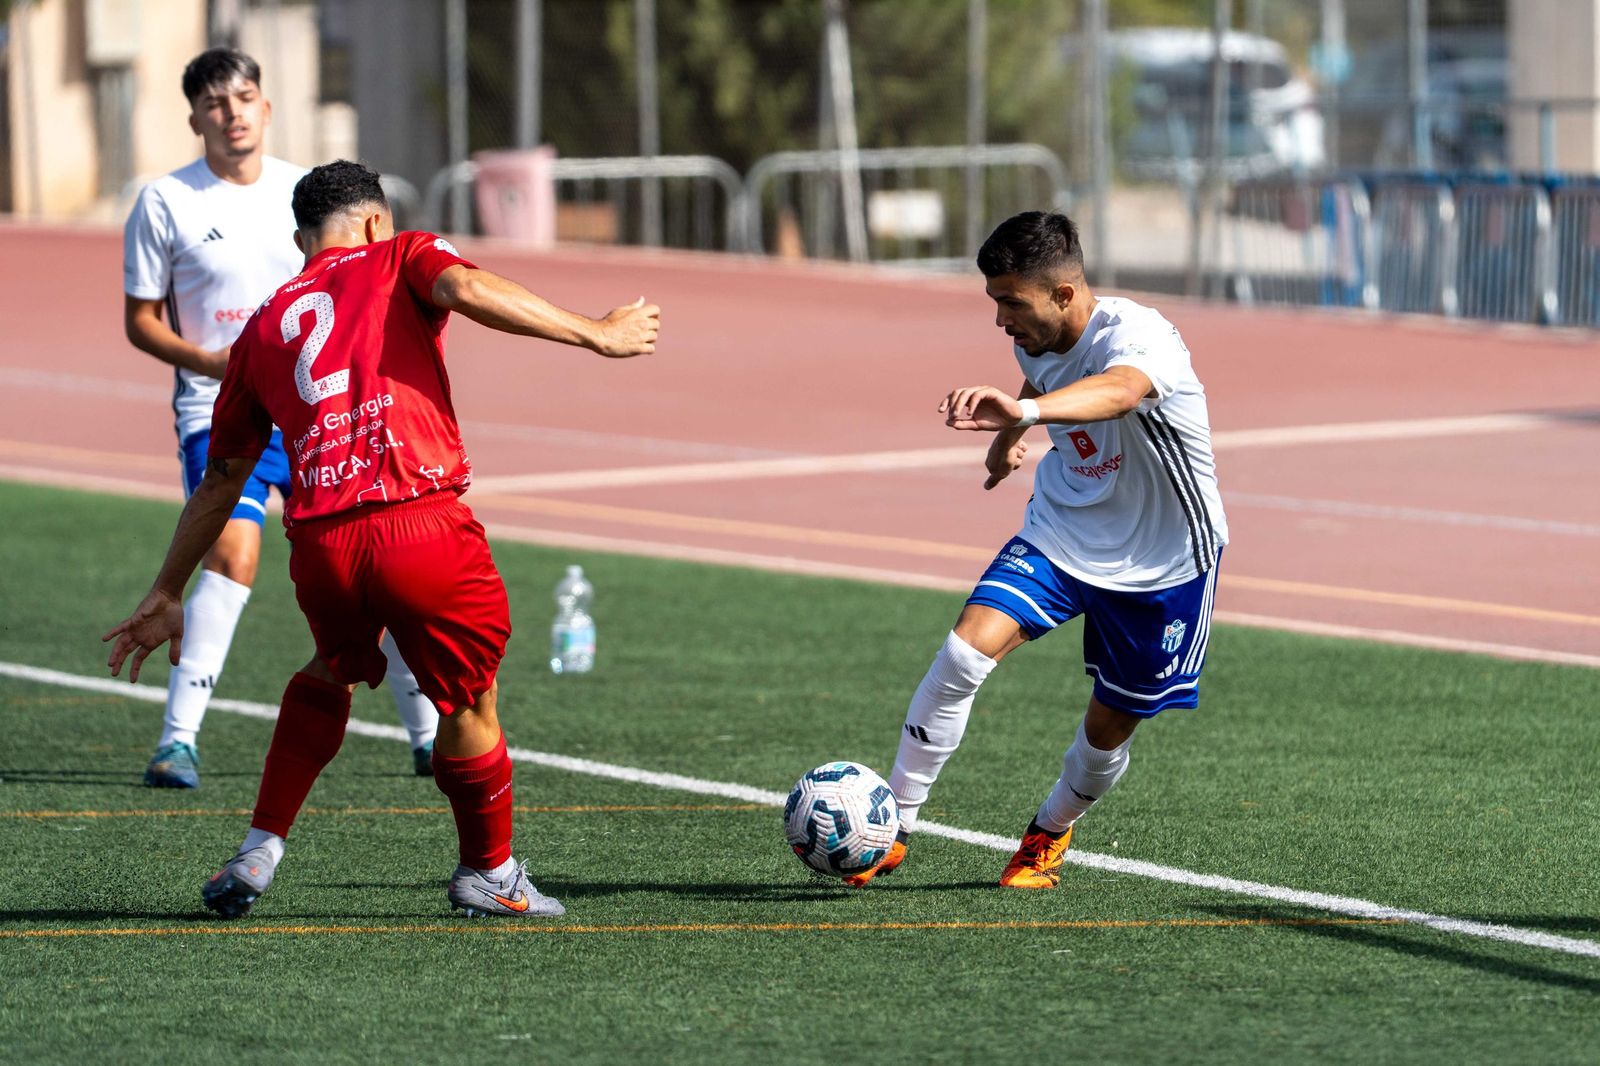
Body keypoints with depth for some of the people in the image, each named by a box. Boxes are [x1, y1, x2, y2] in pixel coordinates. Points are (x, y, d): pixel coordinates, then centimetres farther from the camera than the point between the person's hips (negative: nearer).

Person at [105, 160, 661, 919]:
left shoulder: (263, 329, 24)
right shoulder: (399, 259, 14)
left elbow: (220, 479, 27)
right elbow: (467, 291, -11)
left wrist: (166, 596, 33)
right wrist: (596, 335, -8)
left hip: (318, 543, 4)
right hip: (423, 527, -4)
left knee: (331, 673, 31)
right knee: (468, 705, 15)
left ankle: (258, 853, 23)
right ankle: (490, 874, 28)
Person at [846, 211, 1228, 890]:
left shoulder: (1136, 336, -31)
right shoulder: (1037, 337, -9)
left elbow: (1118, 391, -57)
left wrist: (1025, 410, -75)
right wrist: (1009, 439, 36)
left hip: (1161, 559, -4)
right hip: (1059, 530, 5)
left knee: (1111, 726, 5)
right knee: (968, 648, -19)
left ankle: (1050, 834, 37)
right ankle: (890, 828, -12)